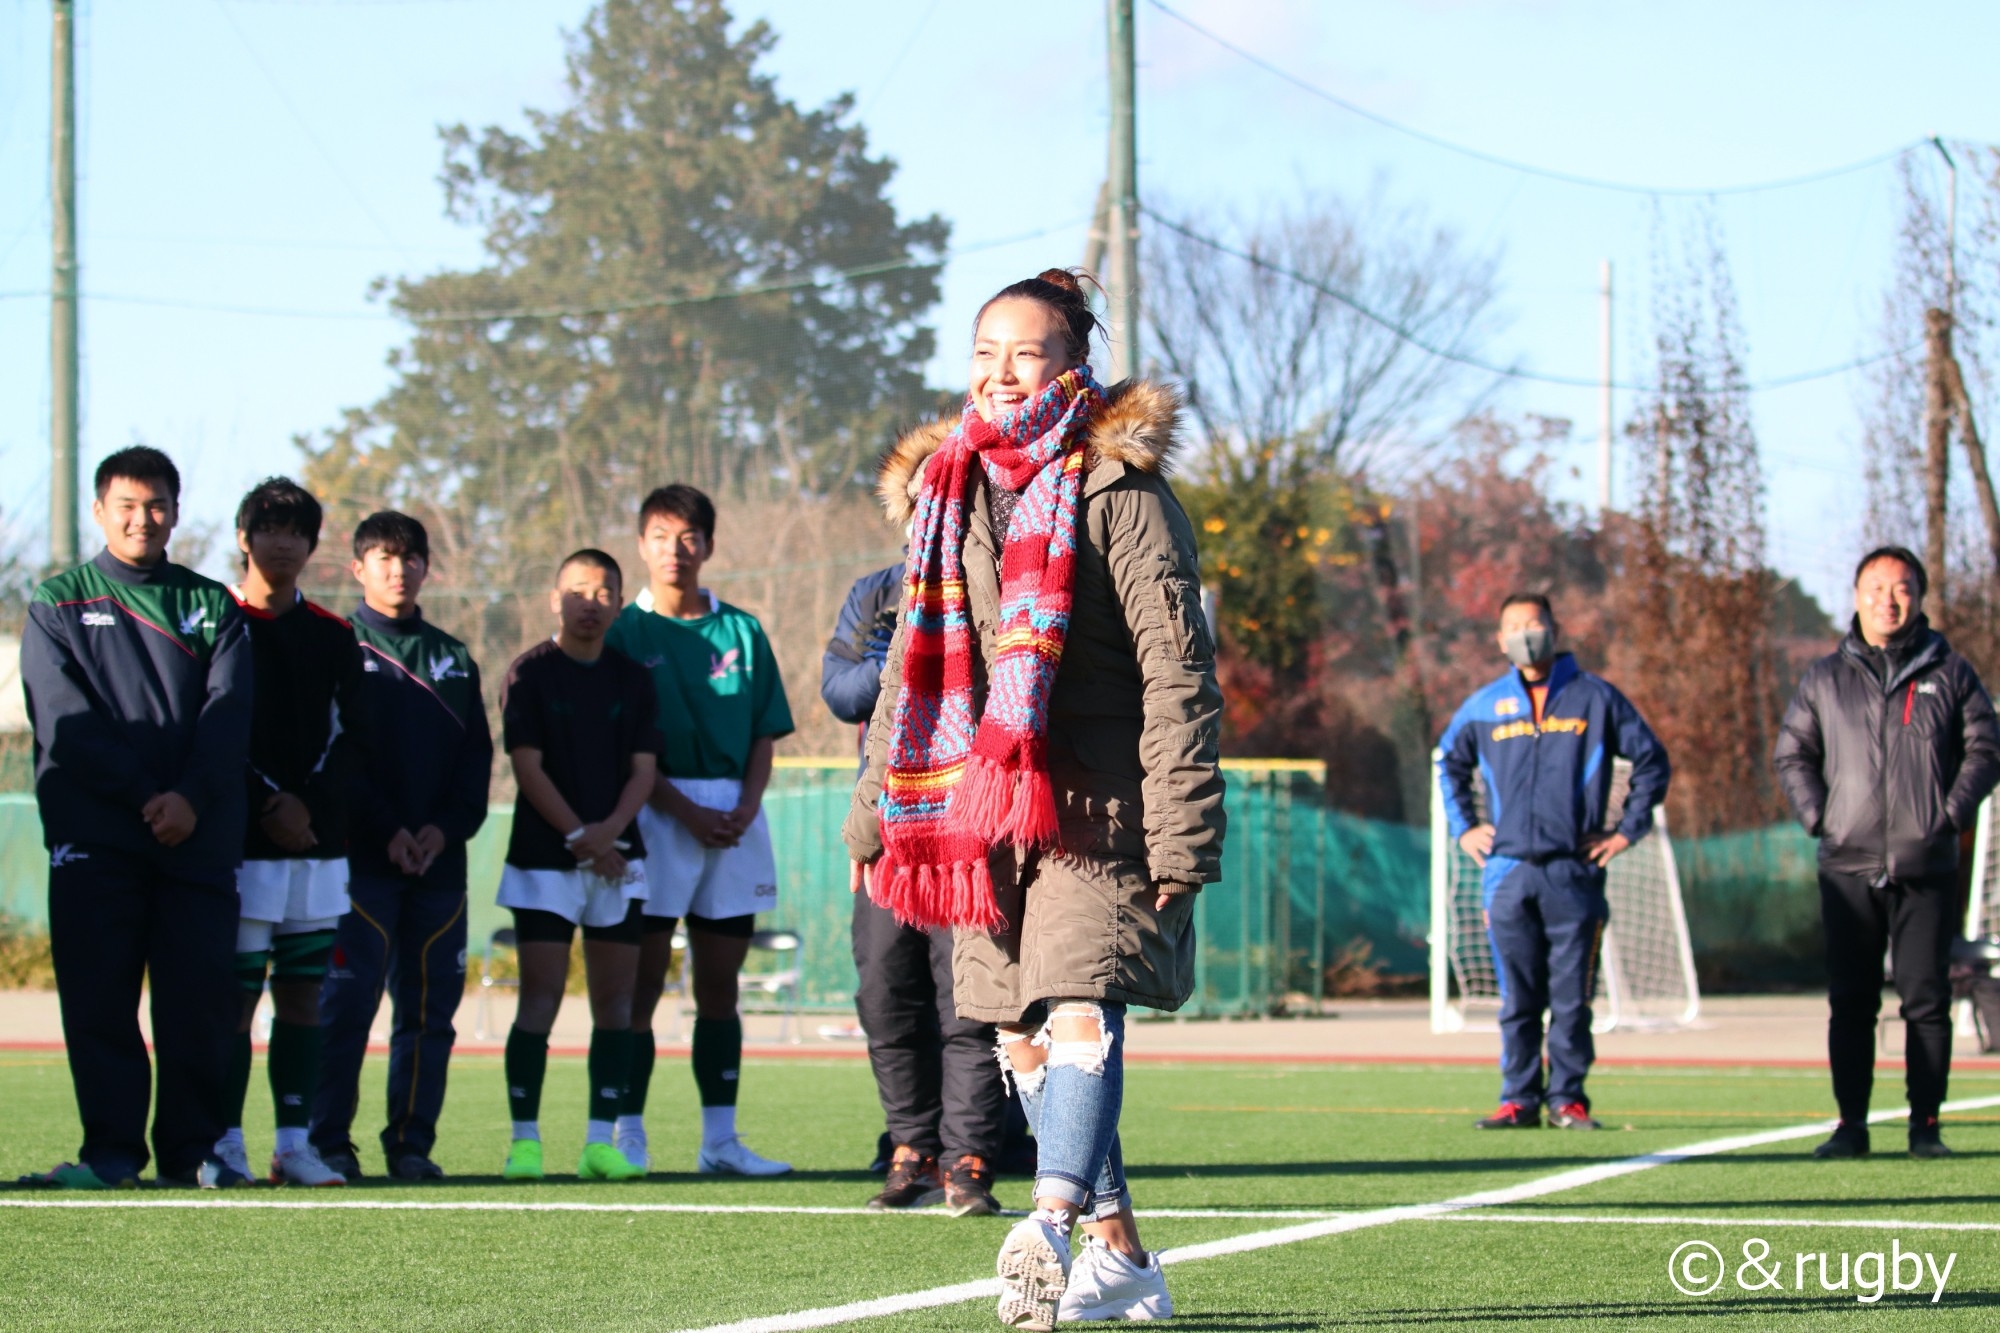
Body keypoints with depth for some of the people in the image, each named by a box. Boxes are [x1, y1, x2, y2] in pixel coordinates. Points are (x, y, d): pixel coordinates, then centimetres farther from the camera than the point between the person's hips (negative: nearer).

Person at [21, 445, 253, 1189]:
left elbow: (229, 712, 2)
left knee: (199, 1000, -2)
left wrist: (190, 797, -14)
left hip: (198, 839, 2)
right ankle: (111, 1148, 0)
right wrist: (143, 793, -12)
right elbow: (65, 723, -2)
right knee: (98, 1000, -5)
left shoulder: (211, 606, 15)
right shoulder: (57, 604, 9)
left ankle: (192, 1148, 6)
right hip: (94, 838, -1)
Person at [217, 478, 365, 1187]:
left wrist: (308, 804, -6)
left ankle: (294, 1143, 7)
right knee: (235, 992, -7)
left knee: (304, 994, 4)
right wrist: (269, 803, -11)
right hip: (241, 843, -4)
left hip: (319, 843, 4)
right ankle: (226, 1146, -4)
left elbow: (348, 736, 10)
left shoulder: (333, 637, 14)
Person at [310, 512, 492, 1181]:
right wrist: (386, 831, -13)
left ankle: (412, 1142, 7)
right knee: (348, 1001, -9)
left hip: (440, 858, 4)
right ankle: (329, 1141, -6)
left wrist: (447, 826, -5)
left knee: (430, 1007, 3)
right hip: (360, 857, -4)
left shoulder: (453, 659, 17)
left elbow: (478, 756, 12)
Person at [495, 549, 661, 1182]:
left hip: (619, 858, 4)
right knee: (540, 997, -8)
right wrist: (577, 836, -12)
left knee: (615, 999, 1)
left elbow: (643, 767, 5)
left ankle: (601, 1141, 3)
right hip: (543, 860, -4)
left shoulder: (633, 679, 11)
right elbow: (527, 765, -6)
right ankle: (524, 1140, -5)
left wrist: (607, 831, -11)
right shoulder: (530, 674, 0)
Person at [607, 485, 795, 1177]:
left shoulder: (742, 631, 12)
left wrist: (747, 806, -5)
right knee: (644, 980, -5)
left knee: (720, 983, 5)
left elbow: (766, 733, 12)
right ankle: (628, 1133, -2)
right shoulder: (624, 632, 1)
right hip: (654, 814, -4)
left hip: (734, 815, 4)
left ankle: (721, 1139, 7)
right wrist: (686, 811, -13)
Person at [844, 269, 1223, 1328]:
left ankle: (1052, 1223, -38)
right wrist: (876, 811, 17)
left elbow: (1176, 670, -8)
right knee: (1024, 1040, 6)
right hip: (980, 808, 7)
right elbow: (913, 663, 22)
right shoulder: (944, 490, 15)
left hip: (1097, 805, -7)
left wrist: (1182, 830, -15)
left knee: (1080, 1010, -21)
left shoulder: (1117, 490, -4)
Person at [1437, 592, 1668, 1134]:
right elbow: (1450, 763, 28)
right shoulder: (1484, 707, 12)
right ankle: (1519, 1098, 6)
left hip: (1575, 871, -2)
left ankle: (1568, 1098, 4)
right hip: (1507, 871, 2)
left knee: (1572, 996, -2)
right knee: (1517, 997, 2)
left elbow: (1651, 760, 11)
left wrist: (1628, 828, 5)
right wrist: (1463, 827, 17)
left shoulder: (1596, 698, 6)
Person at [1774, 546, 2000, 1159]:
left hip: (1927, 866, -1)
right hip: (1848, 866, 1)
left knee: (1926, 998, -2)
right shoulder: (1825, 678, 11)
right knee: (1850, 1000, 1)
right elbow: (1791, 754, 13)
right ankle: (1851, 1124, 6)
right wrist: (1817, 816, -1)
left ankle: (1925, 1124, 3)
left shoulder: (1949, 673, 7)